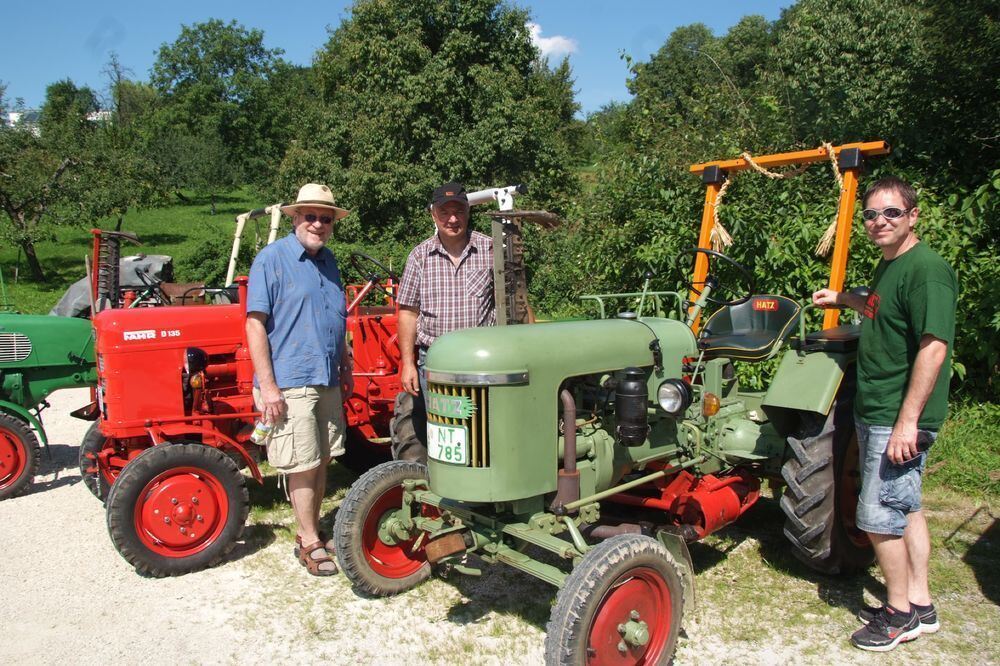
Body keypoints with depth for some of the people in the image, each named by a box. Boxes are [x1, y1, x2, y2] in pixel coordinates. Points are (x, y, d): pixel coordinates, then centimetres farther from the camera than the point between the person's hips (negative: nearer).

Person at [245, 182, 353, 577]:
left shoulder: (328, 261, 14)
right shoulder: (272, 259, -8)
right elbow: (255, 323, -13)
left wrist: (345, 366, 22)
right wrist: (267, 385, -18)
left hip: (328, 382, 7)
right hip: (289, 384, -7)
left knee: (321, 461, 14)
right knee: (303, 466, 0)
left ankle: (311, 534, 28)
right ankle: (310, 543, 13)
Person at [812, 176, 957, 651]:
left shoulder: (926, 269, -17)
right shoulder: (890, 264, 13)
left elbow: (934, 347, -24)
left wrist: (907, 421, -25)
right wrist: (843, 299, 25)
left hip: (900, 419, -10)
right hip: (875, 411, 10)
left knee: (879, 514, -2)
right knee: (904, 507, 17)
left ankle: (899, 614, 16)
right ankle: (920, 605, 30)